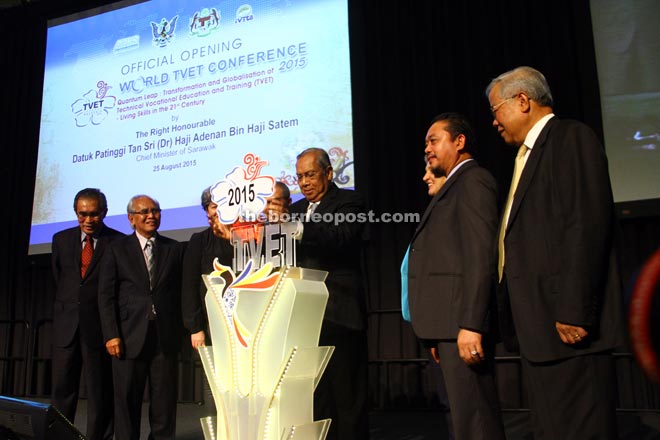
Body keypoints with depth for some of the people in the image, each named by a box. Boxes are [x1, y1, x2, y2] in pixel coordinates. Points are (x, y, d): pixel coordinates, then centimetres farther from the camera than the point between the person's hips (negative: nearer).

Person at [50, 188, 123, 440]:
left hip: (100, 325, -3)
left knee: (100, 392, 5)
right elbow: (58, 278, 19)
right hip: (66, 324, 4)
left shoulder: (119, 242, -4)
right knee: (62, 389, 8)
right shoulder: (61, 239, 9)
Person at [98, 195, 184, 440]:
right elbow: (106, 295, 1)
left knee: (165, 401, 5)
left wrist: (181, 331, 1)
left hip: (166, 338, 1)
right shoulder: (118, 249, 6)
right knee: (127, 401, 7)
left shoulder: (174, 249, 10)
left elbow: (181, 293, 8)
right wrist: (111, 335, -8)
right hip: (129, 337, -1)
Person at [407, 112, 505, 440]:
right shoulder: (453, 187, 23)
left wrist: (470, 325, -23)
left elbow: (481, 256, -16)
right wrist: (439, 336, 16)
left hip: (463, 322, -10)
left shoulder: (473, 180, -5)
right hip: (450, 325, 10)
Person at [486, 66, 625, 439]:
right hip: (540, 324, 10)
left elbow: (587, 224, -18)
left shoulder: (571, 138, -6)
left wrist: (573, 310, -22)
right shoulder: (531, 153, 22)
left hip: (566, 323, -10)